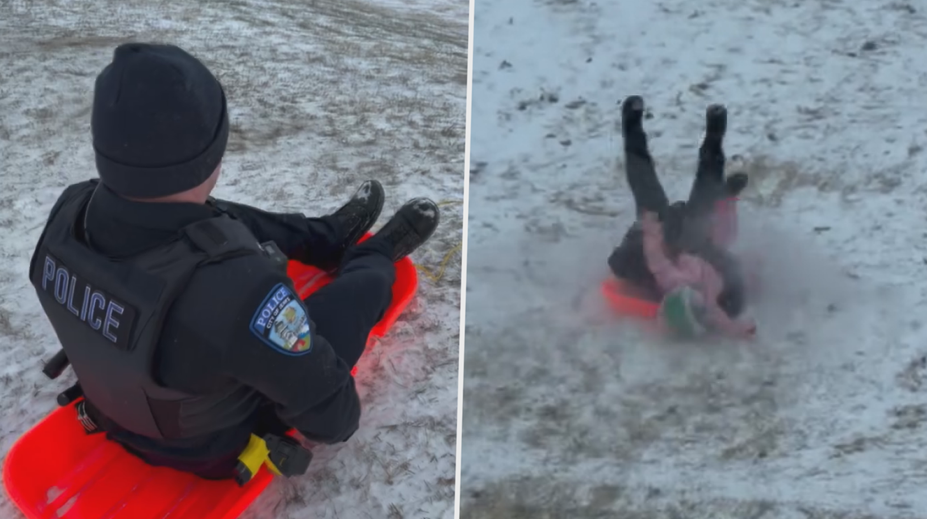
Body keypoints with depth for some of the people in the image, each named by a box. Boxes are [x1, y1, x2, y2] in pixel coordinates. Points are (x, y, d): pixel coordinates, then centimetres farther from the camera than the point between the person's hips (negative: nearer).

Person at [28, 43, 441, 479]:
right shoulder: (238, 289, -45)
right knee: (361, 284, 9)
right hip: (223, 446, -5)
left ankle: (332, 236, 38)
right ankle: (377, 255, 43)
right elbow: (329, 415, -31)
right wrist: (335, 423, -8)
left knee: (233, 222, 12)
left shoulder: (68, 211, -25)